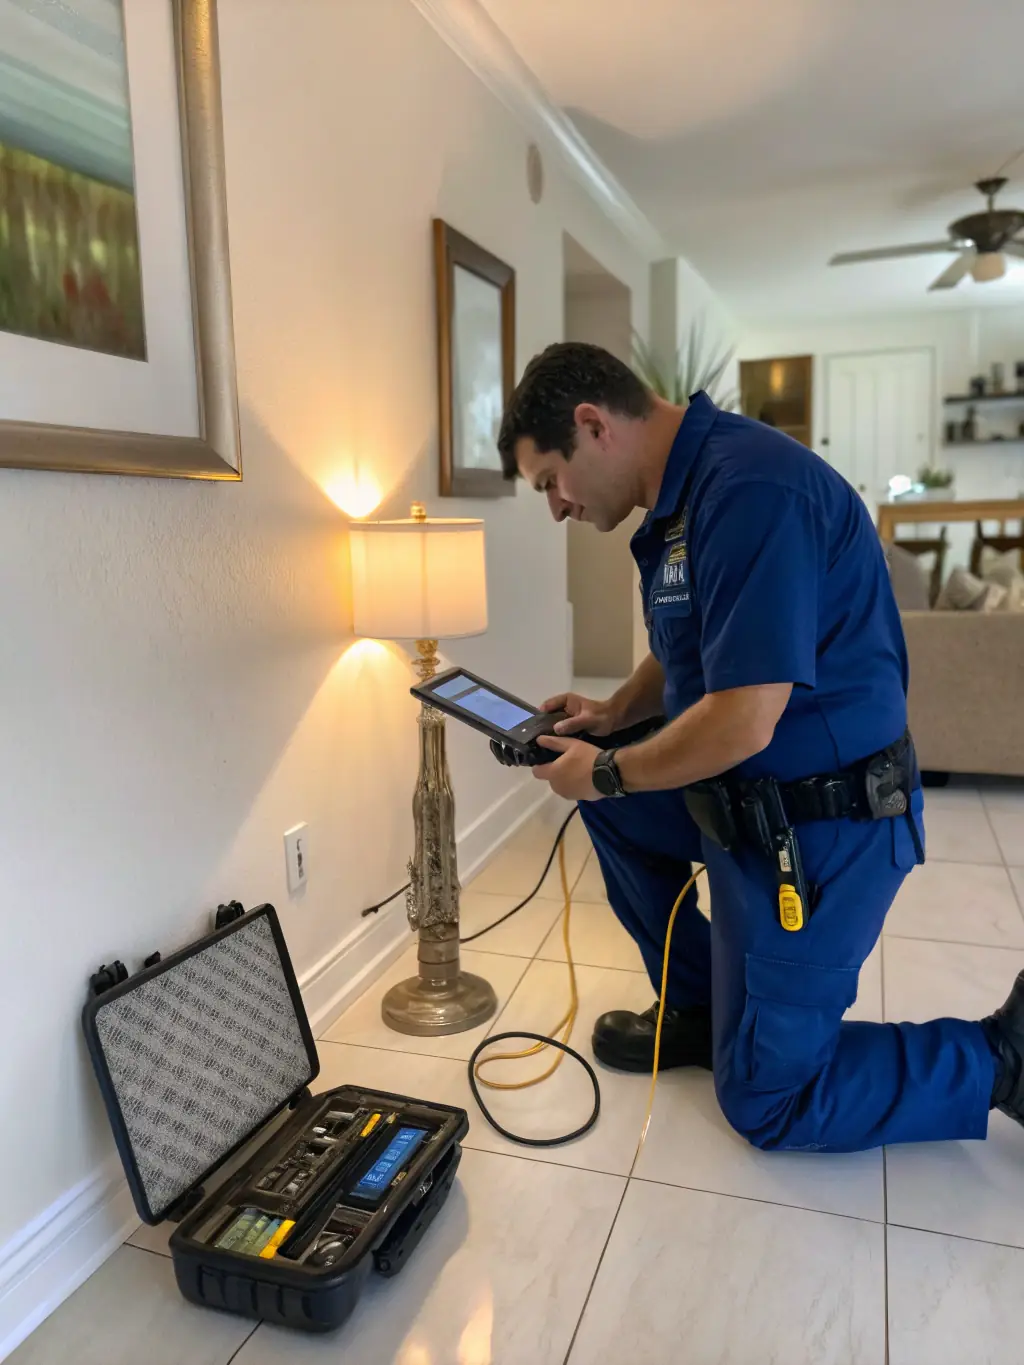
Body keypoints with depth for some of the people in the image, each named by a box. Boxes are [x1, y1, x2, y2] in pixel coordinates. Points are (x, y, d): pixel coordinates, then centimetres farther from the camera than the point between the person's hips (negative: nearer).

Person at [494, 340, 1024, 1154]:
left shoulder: (748, 490, -26)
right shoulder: (687, 490, 6)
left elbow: (742, 722, -30)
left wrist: (606, 774, -15)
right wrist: (612, 718, 6)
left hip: (820, 831, -9)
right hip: (755, 797, 9)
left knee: (767, 1101, 4)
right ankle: (696, 1006, 26)